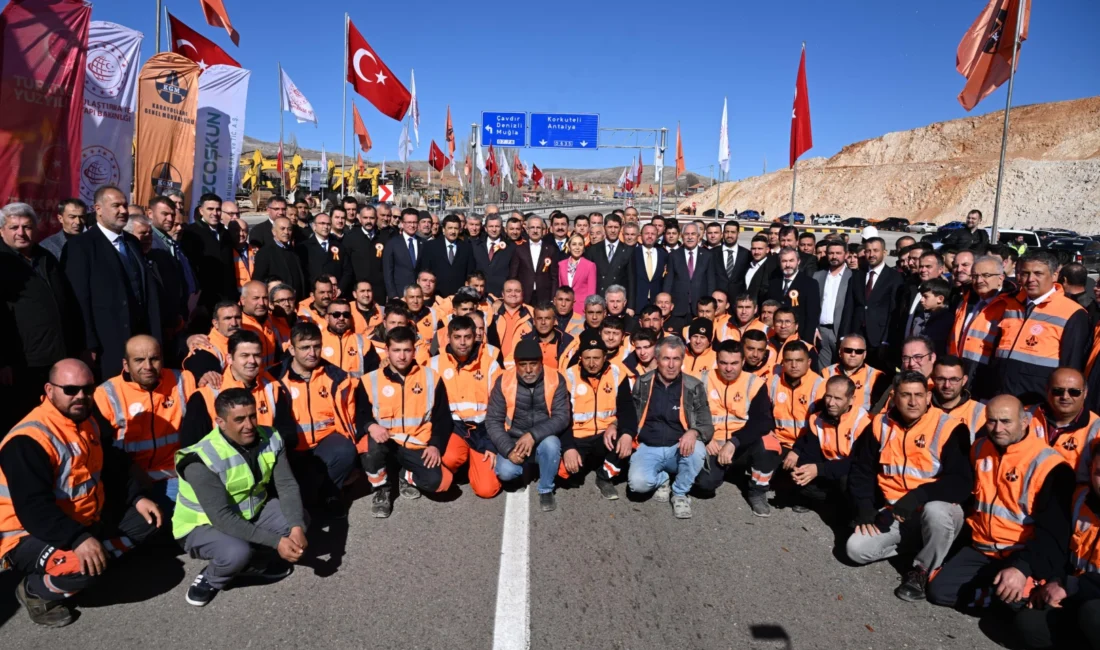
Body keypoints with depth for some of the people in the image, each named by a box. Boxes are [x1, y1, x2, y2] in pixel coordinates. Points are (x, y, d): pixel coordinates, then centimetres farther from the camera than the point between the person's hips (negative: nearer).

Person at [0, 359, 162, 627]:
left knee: (146, 520, 1)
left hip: (87, 521, 9)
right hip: (31, 535, -9)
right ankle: (34, 590, -3)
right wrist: (78, 539, -40)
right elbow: (33, 509, -31)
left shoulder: (88, 422, 4)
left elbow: (113, 468, 14)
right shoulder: (29, 441, -25)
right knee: (85, 566, -33)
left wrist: (137, 498, 1)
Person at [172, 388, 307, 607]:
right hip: (204, 525, -5)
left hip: (250, 512, 6)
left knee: (298, 518, -16)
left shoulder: (271, 439, -14)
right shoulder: (203, 460, -30)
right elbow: (222, 518, -33)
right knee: (237, 552, -34)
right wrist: (276, 541, -37)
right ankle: (211, 578, -1)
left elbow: (287, 486, -15)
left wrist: (297, 527, -33)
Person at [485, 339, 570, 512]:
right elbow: (493, 421, -9)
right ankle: (527, 465, 12)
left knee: (551, 443, -34)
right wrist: (508, 450, -23)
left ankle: (546, 490, -7)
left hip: (544, 440, 0)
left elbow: (562, 417, -15)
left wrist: (533, 435, -30)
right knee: (506, 472, -26)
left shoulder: (555, 379, -12)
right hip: (514, 441, 1)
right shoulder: (504, 381, -10)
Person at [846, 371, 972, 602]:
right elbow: (861, 471, 6)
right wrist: (864, 510, -6)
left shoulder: (948, 428, -13)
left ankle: (922, 571, -11)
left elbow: (961, 482, -18)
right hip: (893, 511, 4)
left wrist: (918, 497, -30)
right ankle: (912, 545, 11)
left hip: (937, 511, -3)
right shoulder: (880, 425, 0)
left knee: (934, 511, -39)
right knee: (856, 548, -14)